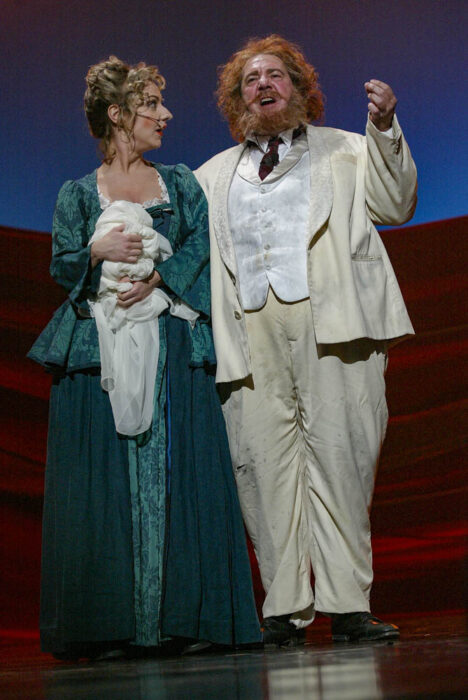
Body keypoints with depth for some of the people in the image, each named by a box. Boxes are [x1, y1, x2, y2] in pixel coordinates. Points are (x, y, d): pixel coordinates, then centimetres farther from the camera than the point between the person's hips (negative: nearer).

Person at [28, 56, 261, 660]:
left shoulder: (181, 183, 16)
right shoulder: (77, 194, 11)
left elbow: (200, 246, 3)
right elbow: (63, 269, 4)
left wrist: (155, 277, -12)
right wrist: (100, 251, -15)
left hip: (173, 346, 2)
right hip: (99, 348, -1)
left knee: (179, 474, -4)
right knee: (107, 483, -5)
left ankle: (185, 618, 0)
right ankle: (111, 626, 1)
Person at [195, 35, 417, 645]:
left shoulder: (343, 152, 21)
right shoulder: (214, 175, 27)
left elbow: (395, 206, 9)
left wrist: (385, 129, 0)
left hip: (330, 320, -2)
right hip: (249, 330, 2)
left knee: (339, 452, -7)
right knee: (263, 459, -4)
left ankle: (347, 604, -2)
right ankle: (284, 608, 2)